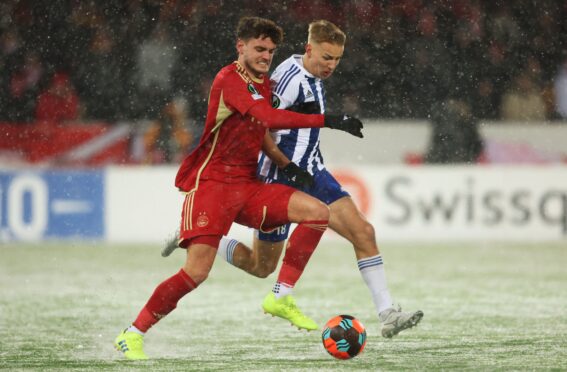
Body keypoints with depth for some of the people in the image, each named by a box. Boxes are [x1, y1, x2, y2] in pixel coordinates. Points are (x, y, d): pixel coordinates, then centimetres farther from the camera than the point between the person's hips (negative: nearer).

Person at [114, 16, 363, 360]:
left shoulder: (263, 84, 13)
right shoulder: (230, 80, -15)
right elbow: (270, 117, -30)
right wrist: (328, 121, -34)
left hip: (247, 185, 8)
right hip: (212, 185, -8)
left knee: (318, 212, -10)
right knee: (197, 272, -17)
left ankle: (281, 297, -7)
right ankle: (132, 335, -2)